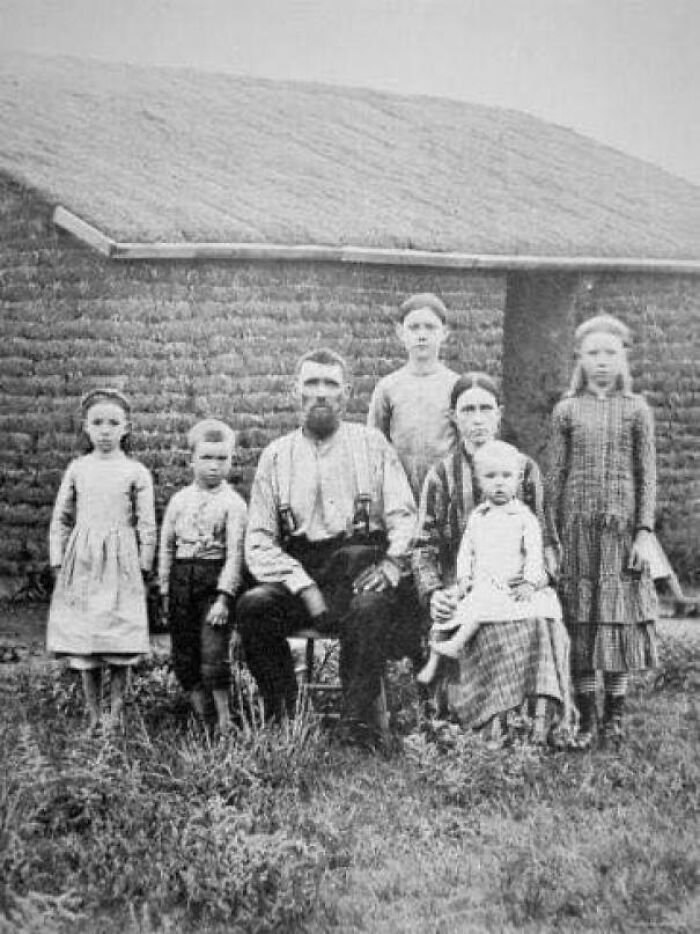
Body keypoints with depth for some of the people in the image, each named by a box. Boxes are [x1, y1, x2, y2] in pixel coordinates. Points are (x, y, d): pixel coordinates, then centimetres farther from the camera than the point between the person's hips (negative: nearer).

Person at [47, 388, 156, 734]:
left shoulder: (136, 473, 1)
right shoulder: (77, 469, 7)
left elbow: (146, 524, 3)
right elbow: (61, 519, 11)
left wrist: (143, 568, -1)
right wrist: (58, 563, 4)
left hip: (120, 564, -2)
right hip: (81, 563, 2)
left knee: (119, 647, 0)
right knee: (82, 643, 3)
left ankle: (115, 716, 11)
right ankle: (93, 717, 12)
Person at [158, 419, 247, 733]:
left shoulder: (233, 503, -5)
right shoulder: (179, 500, 7)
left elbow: (235, 553, -10)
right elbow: (166, 546, 11)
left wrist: (224, 597, -16)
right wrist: (165, 592, 8)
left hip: (215, 578, -4)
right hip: (181, 579, 4)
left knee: (213, 653, -10)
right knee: (184, 653, 8)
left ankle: (224, 721, 1)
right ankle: (198, 717, 20)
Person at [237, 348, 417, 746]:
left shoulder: (372, 444, 11)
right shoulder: (276, 456, 12)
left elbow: (404, 517, 5)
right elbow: (259, 543, 5)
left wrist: (392, 564, -16)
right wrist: (303, 586, -11)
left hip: (361, 569, -1)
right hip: (298, 572, 2)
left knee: (370, 606, -34)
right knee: (253, 606, -27)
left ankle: (358, 725, -24)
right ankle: (283, 719, -13)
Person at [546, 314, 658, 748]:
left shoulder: (636, 410, 3)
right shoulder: (567, 410, 5)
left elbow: (647, 475, 2)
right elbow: (556, 476, 6)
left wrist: (645, 531, -5)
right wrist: (552, 534, 2)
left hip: (622, 528, 0)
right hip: (578, 528, 1)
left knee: (620, 615, 3)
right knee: (579, 620, 2)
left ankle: (615, 712, 15)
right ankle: (585, 715, 12)